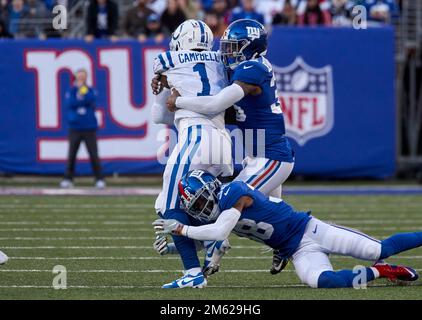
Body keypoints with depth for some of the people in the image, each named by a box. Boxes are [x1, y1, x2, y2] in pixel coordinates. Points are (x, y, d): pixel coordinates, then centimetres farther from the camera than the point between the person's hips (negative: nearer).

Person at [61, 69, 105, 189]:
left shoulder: (91, 91, 7)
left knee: (94, 154, -5)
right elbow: (69, 104, -10)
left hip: (90, 128, 0)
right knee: (71, 155, -2)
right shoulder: (71, 91, 7)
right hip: (75, 128, 1)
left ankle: (99, 179, -1)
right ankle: (68, 179, 4)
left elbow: (91, 99, -14)